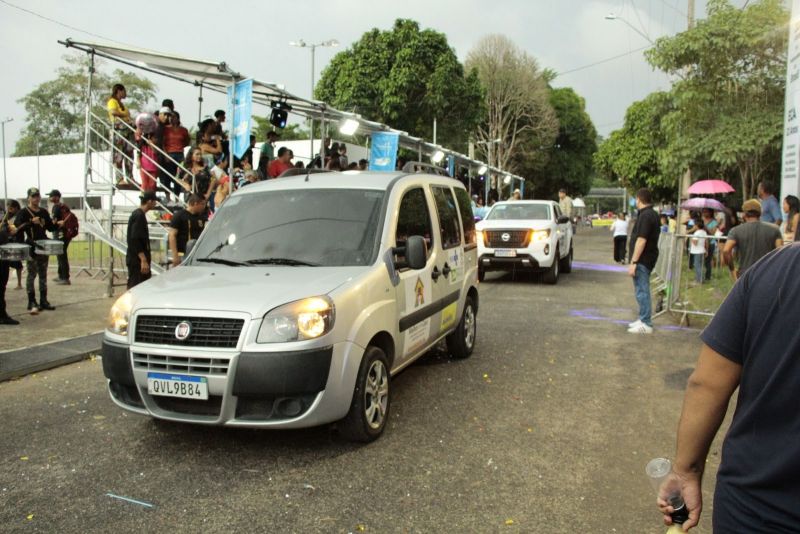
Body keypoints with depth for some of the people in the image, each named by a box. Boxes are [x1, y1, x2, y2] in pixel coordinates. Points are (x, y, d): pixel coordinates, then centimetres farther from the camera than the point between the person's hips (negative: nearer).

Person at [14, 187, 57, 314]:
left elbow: (50, 228, 15)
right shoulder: (24, 212, -5)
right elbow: (17, 226, -19)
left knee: (43, 274, 10)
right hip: (31, 246, -5)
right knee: (31, 275, -3)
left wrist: (57, 225, -3)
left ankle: (43, 300, 17)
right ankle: (32, 302, 0)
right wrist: (31, 222, -29)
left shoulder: (44, 212, 11)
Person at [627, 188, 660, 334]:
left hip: (642, 260, -10)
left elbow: (641, 240, -23)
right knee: (641, 290, 18)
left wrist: (633, 262, -23)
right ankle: (643, 319, 27)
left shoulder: (645, 215, -18)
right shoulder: (652, 214, 15)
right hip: (646, 259, 10)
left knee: (642, 291, -6)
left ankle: (646, 324, -2)